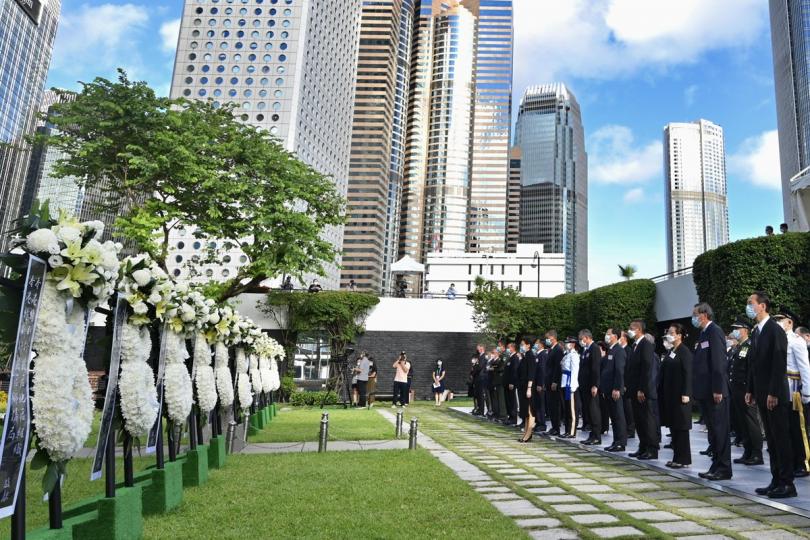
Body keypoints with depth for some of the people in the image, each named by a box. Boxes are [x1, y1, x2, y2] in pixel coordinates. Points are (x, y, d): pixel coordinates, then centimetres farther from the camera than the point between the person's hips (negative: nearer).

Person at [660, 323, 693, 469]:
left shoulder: (684, 351, -9)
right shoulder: (670, 351, 14)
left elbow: (688, 373, -15)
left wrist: (685, 394, -20)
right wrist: (662, 392, 12)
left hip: (679, 394, -8)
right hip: (669, 394, 8)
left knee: (681, 426, -2)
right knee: (673, 426, 10)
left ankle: (683, 459, 5)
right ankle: (676, 457, 18)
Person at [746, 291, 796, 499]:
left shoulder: (775, 330, -12)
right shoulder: (756, 332, 13)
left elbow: (780, 364, -17)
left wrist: (773, 394, -19)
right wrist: (750, 390, 12)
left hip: (775, 395, -8)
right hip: (762, 395, 8)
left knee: (780, 438, -2)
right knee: (771, 439, 11)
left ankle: (787, 484, 6)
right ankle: (776, 480, 17)